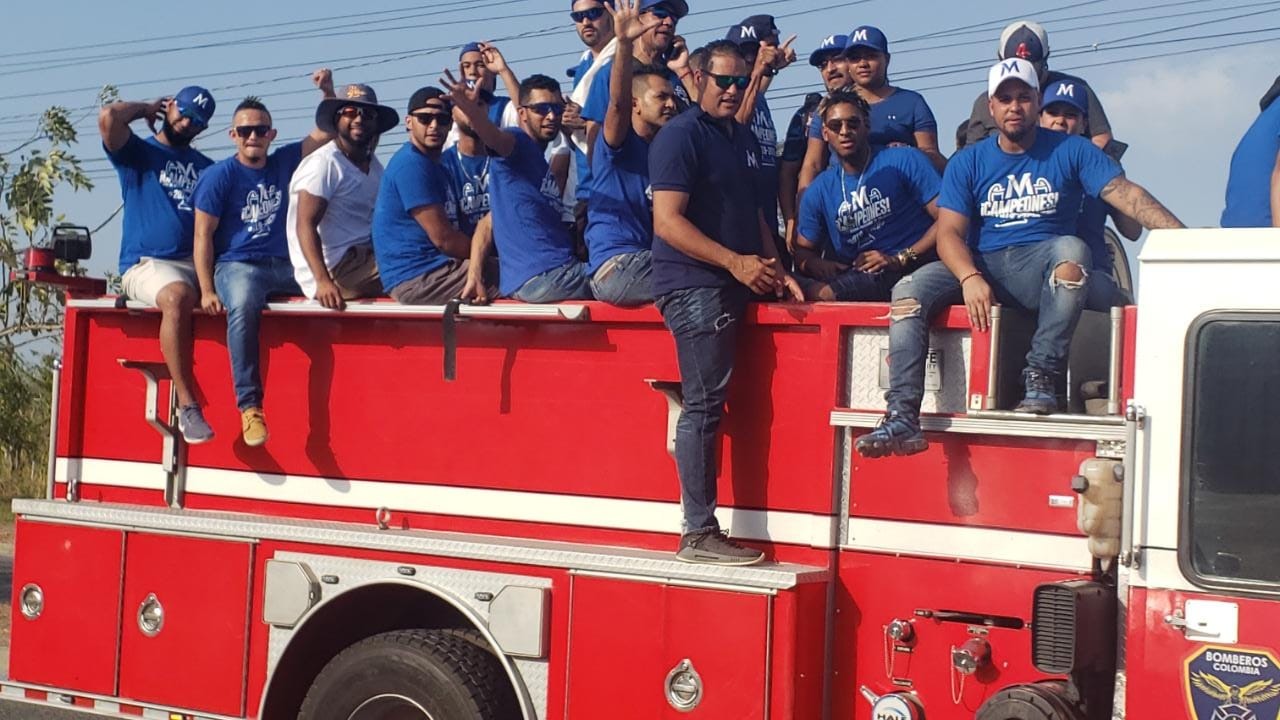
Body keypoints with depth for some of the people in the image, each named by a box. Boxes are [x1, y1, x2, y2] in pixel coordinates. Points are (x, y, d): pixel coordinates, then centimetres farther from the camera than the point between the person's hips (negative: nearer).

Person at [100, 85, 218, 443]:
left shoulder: (206, 167, 24)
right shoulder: (139, 152, 11)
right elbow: (109, 117, -9)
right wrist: (147, 109, 8)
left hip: (200, 263, 5)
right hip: (148, 264, -5)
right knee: (177, 297, -38)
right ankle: (187, 405, -36)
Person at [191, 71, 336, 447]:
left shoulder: (283, 162, 12)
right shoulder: (219, 176, -1)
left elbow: (324, 134, 14)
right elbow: (203, 236, -4)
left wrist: (328, 92, -4)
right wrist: (207, 291, -13)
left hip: (284, 264, 5)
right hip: (237, 264, -5)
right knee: (242, 306, -39)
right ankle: (249, 405, -38)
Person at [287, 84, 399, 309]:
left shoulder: (373, 164, 20)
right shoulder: (324, 163, -7)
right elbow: (305, 225, -16)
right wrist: (323, 281, -29)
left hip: (366, 260, 9)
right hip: (336, 269, -9)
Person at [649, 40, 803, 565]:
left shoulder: (745, 139, 17)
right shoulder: (680, 136, -9)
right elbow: (667, 221, -17)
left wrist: (774, 267, 10)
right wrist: (735, 261, -22)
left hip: (732, 286, 8)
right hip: (694, 286, -8)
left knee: (706, 404, 9)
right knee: (705, 404, -9)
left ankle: (704, 528, 13)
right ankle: (699, 533, -5)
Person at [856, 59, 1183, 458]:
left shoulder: (1070, 151, 4)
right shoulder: (968, 162, 8)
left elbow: (1125, 193, -7)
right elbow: (949, 233, -1)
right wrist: (970, 278, -23)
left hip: (1042, 268, -2)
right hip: (981, 265, 2)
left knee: (1071, 249, -35)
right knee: (908, 290, -23)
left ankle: (1041, 378, -30)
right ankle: (902, 418, -31)